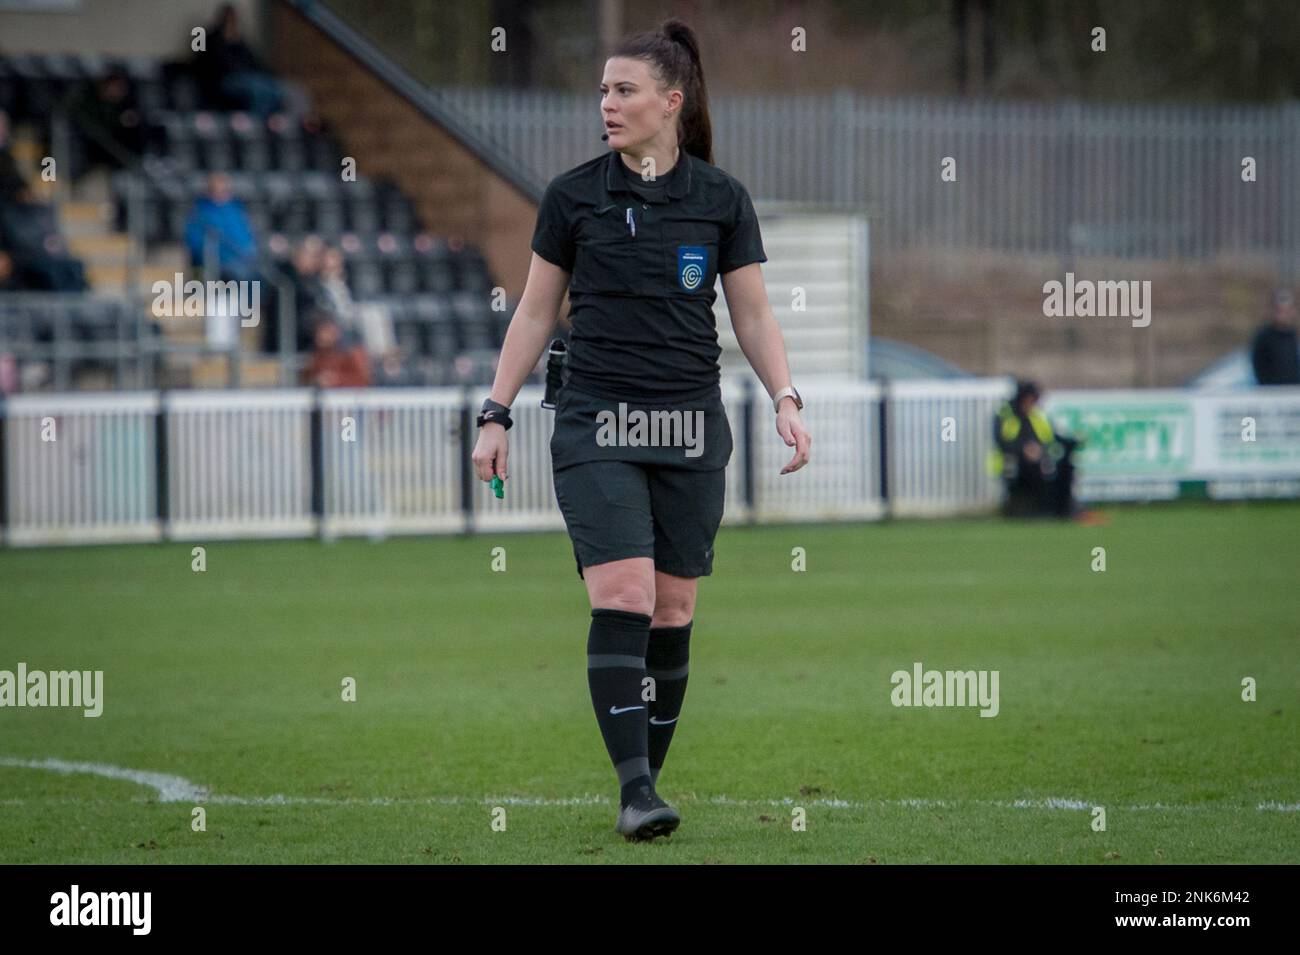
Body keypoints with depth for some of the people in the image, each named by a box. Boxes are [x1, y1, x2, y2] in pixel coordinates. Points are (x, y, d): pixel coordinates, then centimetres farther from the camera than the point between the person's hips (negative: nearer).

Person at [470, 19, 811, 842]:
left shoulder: (721, 198, 2)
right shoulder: (574, 195, 2)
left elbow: (753, 315, 6)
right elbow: (536, 313, 9)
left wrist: (786, 400, -7)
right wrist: (497, 413, 5)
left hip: (692, 429, 1)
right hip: (596, 426, -1)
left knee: (673, 611, 5)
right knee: (622, 600, -15)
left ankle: (651, 774, 18)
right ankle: (635, 791, -17)